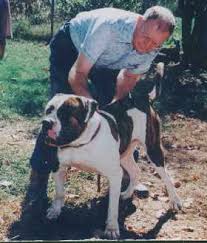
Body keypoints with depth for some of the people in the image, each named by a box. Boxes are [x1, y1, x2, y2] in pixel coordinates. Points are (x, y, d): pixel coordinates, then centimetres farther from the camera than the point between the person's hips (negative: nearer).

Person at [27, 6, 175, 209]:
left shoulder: (150, 50, -25)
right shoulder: (109, 26, -42)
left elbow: (130, 77, -7)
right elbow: (77, 74, -38)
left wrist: (115, 103, -24)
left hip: (105, 61, 5)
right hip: (69, 46, -5)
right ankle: (39, 174, -5)